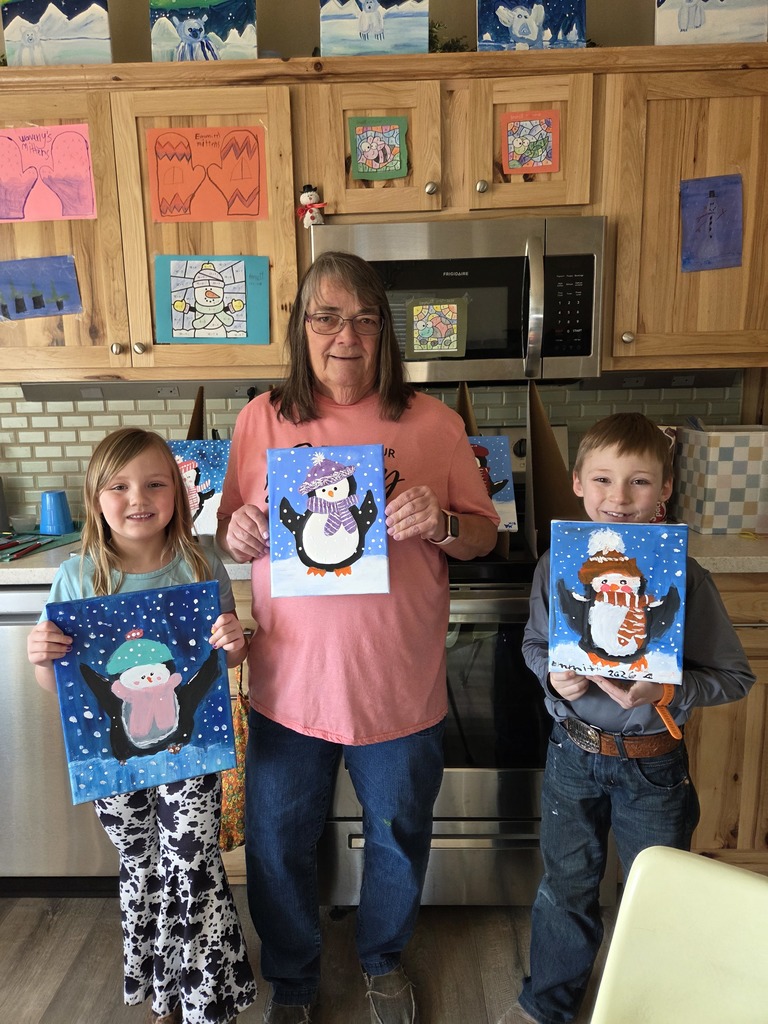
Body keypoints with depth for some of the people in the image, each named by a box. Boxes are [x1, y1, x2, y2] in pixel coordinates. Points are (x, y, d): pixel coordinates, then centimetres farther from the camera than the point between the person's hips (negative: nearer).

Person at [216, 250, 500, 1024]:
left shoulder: (432, 422, -4)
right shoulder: (262, 420, -1)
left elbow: (485, 536, 0)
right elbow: (231, 537, 6)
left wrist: (442, 523, -21)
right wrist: (239, 537, -17)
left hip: (400, 686, 0)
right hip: (289, 684, 1)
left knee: (399, 838, 21)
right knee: (276, 845, 17)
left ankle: (383, 960, 54)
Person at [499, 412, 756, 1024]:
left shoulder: (684, 578, -16)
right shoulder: (556, 568, -9)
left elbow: (734, 676, -10)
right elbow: (535, 644, 5)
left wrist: (665, 692, -25)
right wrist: (555, 677, -15)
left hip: (653, 764, -1)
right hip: (573, 751, 2)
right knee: (566, 888, 22)